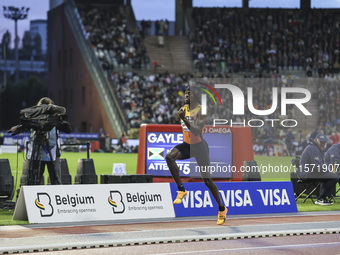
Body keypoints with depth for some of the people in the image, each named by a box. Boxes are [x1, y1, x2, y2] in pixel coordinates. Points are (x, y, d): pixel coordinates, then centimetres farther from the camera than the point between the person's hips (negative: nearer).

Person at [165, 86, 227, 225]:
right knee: (169, 156, -24)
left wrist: (184, 119, -34)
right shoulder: (183, 109, 7)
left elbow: (197, 131, -28)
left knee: (207, 180, -5)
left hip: (199, 146, -6)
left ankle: (222, 209, 14)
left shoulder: (201, 111, -15)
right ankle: (181, 190, -14)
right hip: (187, 145, 6)